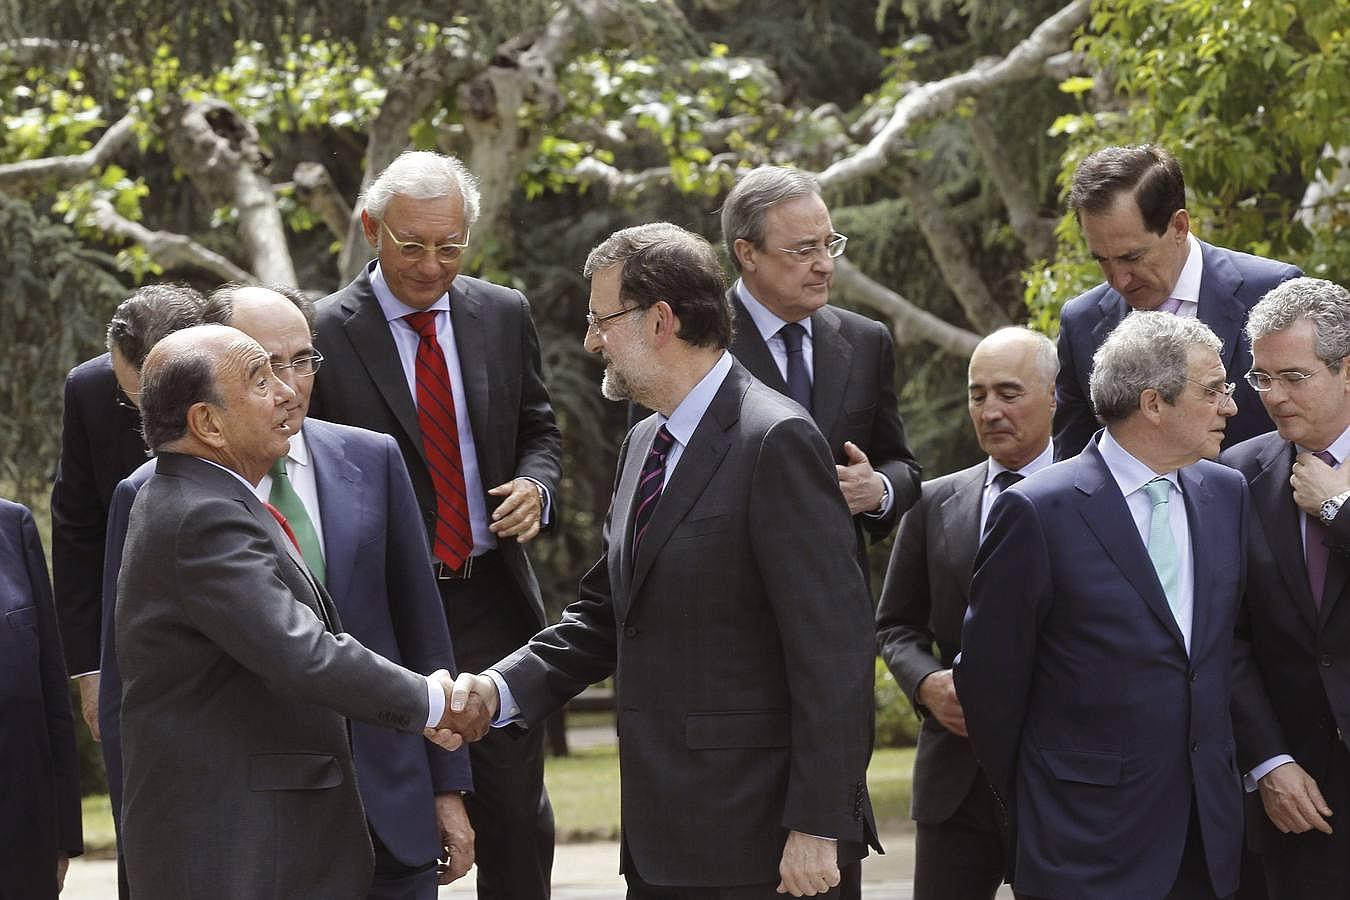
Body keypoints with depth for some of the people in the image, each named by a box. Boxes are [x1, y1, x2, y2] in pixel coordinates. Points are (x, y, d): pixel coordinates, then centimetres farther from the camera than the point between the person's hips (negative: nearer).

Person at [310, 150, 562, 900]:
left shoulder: (504, 316, 6)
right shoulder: (325, 334, -7)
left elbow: (538, 430, 17)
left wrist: (536, 485, -6)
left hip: (493, 605, 3)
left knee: (517, 815, 8)